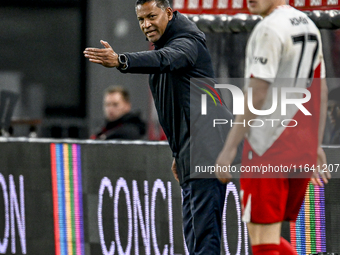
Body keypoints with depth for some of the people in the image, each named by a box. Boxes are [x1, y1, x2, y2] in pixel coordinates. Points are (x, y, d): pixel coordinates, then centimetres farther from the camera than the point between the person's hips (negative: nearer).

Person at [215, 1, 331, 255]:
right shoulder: (309, 26, 15)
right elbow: (321, 91, 19)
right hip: (303, 150, 9)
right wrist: (316, 146, 23)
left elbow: (256, 94, -17)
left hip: (268, 148, -9)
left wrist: (229, 148, -15)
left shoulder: (269, 29, -12)